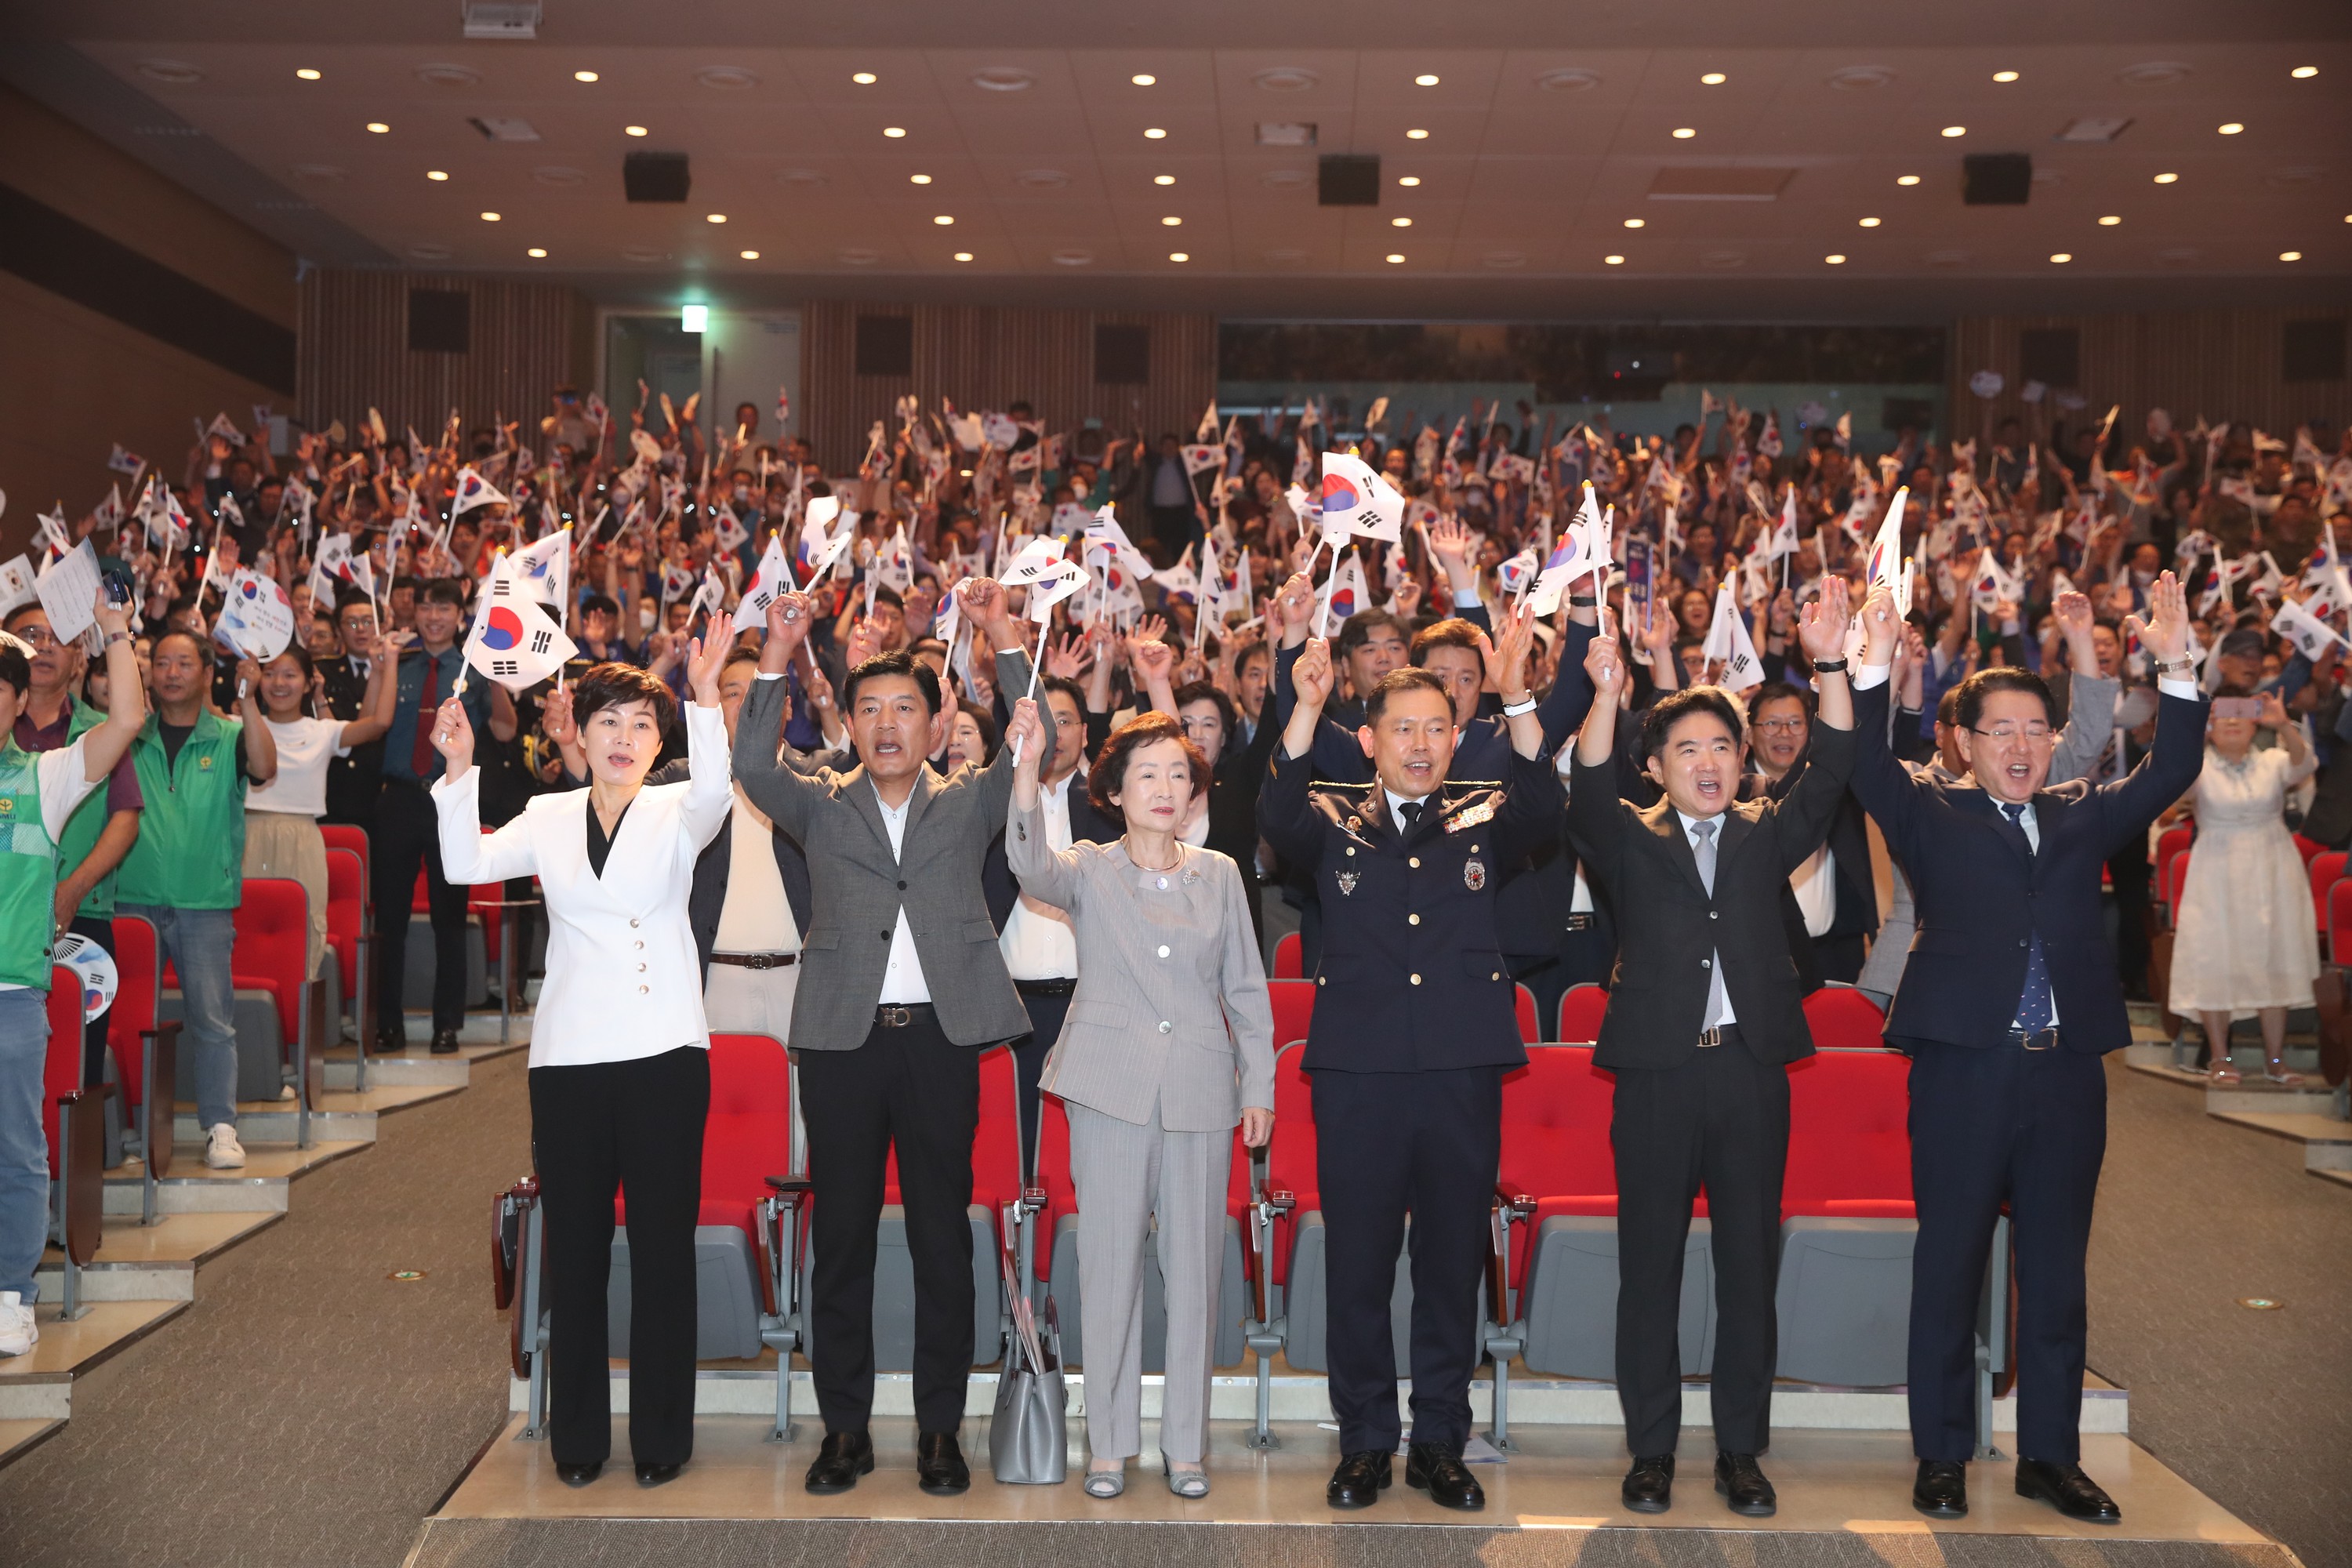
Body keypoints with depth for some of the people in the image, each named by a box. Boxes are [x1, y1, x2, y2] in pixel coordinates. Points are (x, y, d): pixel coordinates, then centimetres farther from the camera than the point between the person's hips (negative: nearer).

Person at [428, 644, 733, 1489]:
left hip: (665, 1054, -2)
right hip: (569, 1058, 2)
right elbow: (468, 865, -3)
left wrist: (706, 702, -34)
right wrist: (459, 770, -16)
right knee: (574, 1251, 9)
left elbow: (712, 794, -19)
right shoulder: (548, 817, 10)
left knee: (662, 1247, 3)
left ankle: (661, 1435, 14)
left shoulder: (674, 812, 4)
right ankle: (577, 1437, 21)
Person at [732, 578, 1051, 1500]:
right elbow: (753, 767, -4)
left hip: (941, 1036, 0)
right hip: (844, 1037, 1)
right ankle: (845, 1428, 17)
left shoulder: (968, 803, 12)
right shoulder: (821, 806, 12)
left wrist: (1002, 637, -7)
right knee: (841, 1234, 6)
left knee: (942, 1235, 5)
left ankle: (939, 1429, 15)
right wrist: (777, 654, -10)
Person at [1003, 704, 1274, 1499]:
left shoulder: (1220, 875, 10)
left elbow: (1246, 989, 13)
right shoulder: (1088, 871, 4)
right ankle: (1110, 1441, 17)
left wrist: (1258, 1084, 8)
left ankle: (1186, 1442, 18)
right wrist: (1027, 769, -33)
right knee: (1110, 1263, 3)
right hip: (1111, 1088, -1)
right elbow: (1032, 863, -19)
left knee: (1193, 1267, 5)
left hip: (1200, 1091, 2)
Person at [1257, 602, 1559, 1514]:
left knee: (1454, 1267, 9)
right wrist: (1306, 708, -28)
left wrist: (1517, 700, -25)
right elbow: (1276, 820, -14)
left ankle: (1441, 1445, 23)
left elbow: (1544, 812, -11)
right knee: (1358, 1268, 7)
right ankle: (1364, 1445, 21)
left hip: (1463, 1071, 1)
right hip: (1359, 1072, -1)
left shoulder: (1482, 820, 9)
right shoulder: (1335, 823, 7)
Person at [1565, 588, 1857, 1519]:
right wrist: (1606, 695, -29)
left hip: (1751, 1068, 2)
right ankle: (1651, 1451, 16)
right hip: (1658, 1073, -2)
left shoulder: (1768, 836, 12)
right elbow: (1588, 795, -13)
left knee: (1750, 1269, 7)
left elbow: (1828, 776, -3)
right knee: (1649, 1269, 5)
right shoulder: (1631, 843, 6)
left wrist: (1830, 666, -16)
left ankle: (1741, 1451, 19)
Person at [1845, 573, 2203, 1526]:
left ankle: (2049, 1455, 23)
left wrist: (2175, 670, -8)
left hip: (2066, 1072, 4)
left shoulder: (2082, 818, 13)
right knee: (1949, 1269, 4)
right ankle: (1942, 1456, 15)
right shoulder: (1931, 817, 4)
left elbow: (2168, 775, 3)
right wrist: (1874, 671, -25)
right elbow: (1870, 773, -12)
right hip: (1964, 1069, -3)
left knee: (2055, 1273, 11)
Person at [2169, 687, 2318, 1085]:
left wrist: (2284, 726, -36)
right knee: (2216, 963, -1)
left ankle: (2275, 1061, 14)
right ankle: (2219, 1058, 9)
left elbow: (2304, 765, -19)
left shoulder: (2272, 762, 1)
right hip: (2217, 875, -2)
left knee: (2273, 963, 6)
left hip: (2271, 872, 2)